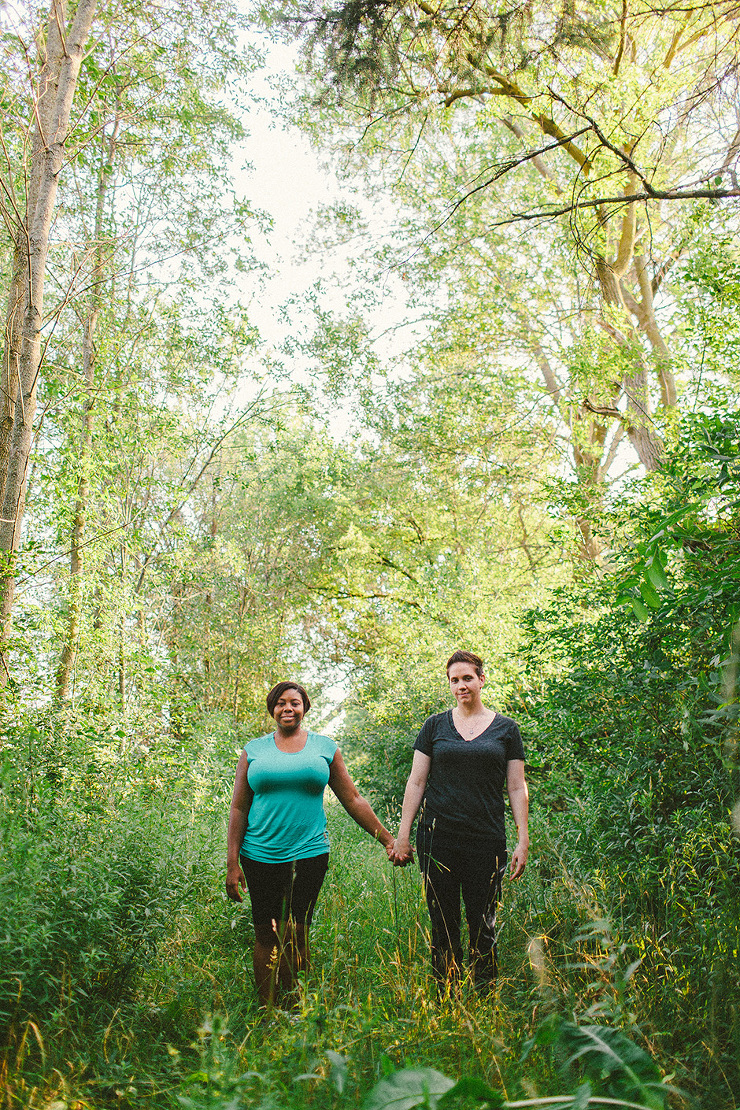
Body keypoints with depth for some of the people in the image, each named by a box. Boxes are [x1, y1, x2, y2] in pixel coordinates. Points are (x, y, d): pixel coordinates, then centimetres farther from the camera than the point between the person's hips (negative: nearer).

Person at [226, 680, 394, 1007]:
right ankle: (266, 1011, 19)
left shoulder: (324, 747, 7)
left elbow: (353, 800, 11)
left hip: (308, 854, -1)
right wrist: (232, 863, 1)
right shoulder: (254, 750, 7)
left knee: (294, 936, -3)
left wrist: (388, 840, 9)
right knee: (266, 937, 4)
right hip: (260, 855, 1)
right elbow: (238, 808, 7)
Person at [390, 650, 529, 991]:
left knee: (483, 928, 3)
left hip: (487, 841, 0)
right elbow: (416, 782, 8)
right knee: (443, 928, 4)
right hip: (438, 839, 1)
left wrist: (523, 841, 0)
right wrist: (402, 835, 2)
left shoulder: (506, 729, 7)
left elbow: (517, 788, 7)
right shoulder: (435, 726, 8)